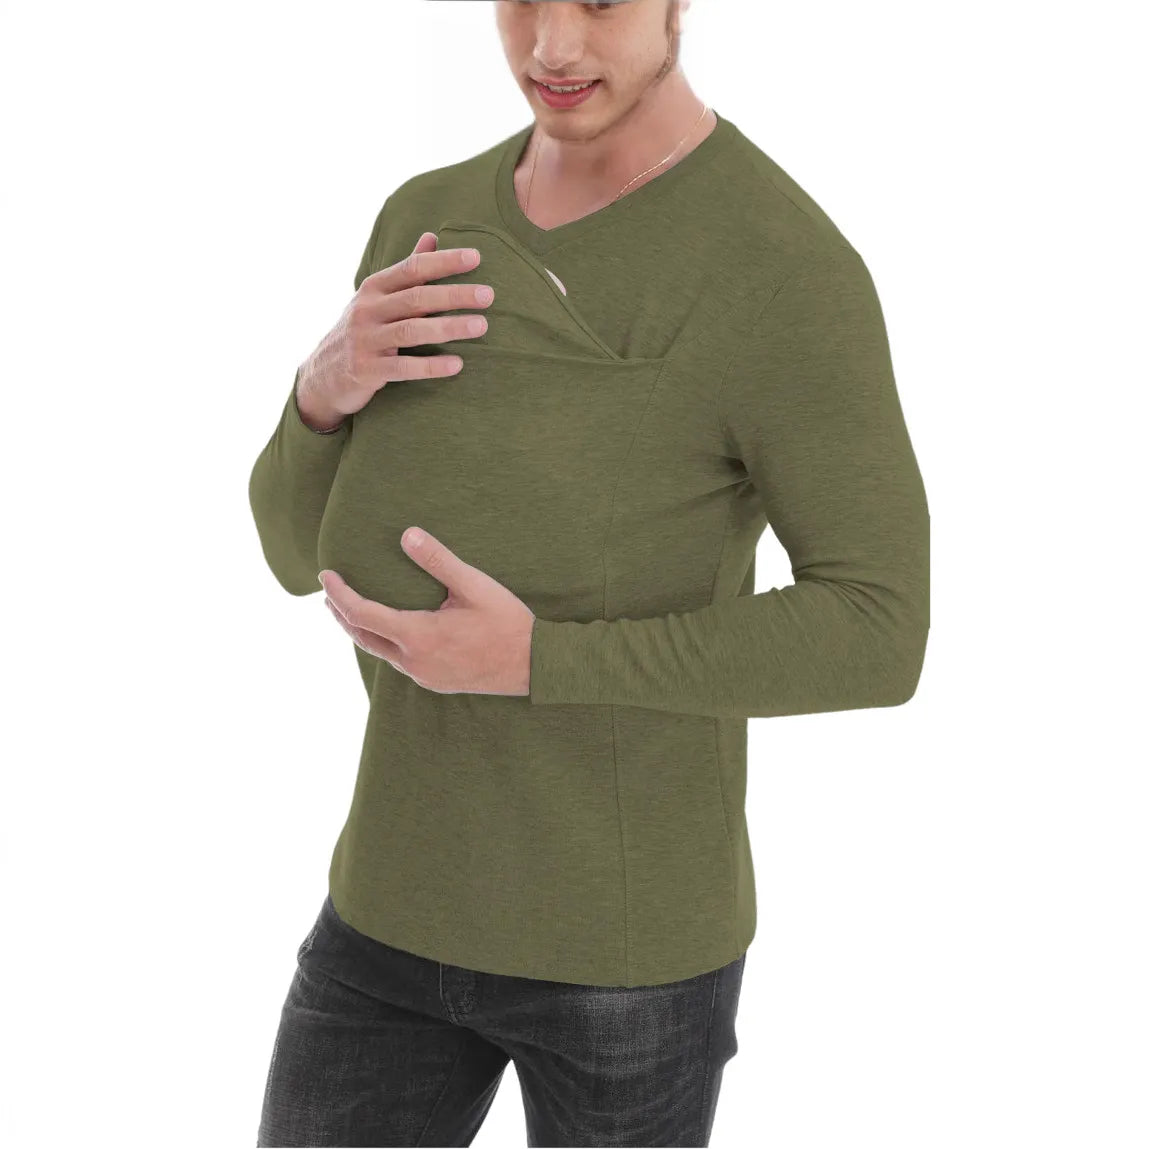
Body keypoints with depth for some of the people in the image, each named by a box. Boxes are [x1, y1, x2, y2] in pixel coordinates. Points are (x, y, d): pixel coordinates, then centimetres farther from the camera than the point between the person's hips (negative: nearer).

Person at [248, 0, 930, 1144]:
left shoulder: (795, 274, -20)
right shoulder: (431, 224, 2)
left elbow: (877, 639, -20)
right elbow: (306, 553, 5)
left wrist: (531, 661, -27)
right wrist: (325, 387, -20)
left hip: (627, 925, -5)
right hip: (413, 899, 6)